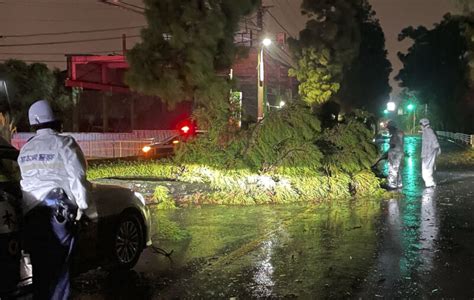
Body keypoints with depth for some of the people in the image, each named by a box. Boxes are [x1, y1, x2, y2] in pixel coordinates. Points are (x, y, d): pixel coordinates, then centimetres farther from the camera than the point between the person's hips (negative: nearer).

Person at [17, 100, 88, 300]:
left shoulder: (25, 149, 14)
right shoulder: (63, 143, -6)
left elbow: (25, 179, 17)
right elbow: (77, 177, -10)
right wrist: (81, 206, -4)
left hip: (31, 212, 6)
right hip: (58, 210, -6)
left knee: (39, 266, 12)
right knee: (58, 266, -1)